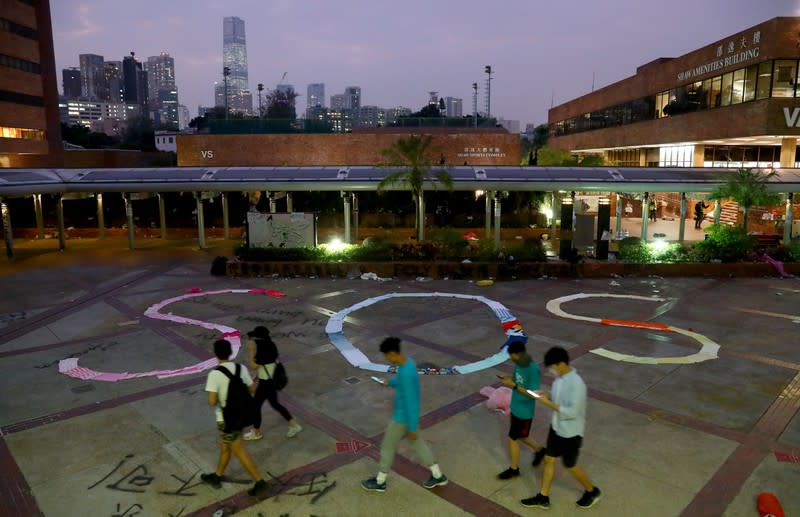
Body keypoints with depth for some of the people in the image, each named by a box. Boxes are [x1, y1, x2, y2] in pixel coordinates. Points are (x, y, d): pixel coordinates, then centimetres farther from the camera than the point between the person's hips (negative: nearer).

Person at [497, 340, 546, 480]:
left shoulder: (533, 369, -29)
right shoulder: (519, 364, -4)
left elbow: (534, 394, -27)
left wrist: (514, 386, -32)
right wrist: (510, 380, -11)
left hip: (524, 411, -8)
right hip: (516, 407, 8)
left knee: (512, 438, 7)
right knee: (520, 436, 23)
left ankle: (514, 469, 29)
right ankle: (539, 450, 48)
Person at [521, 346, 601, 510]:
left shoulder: (576, 384, -30)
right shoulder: (559, 378, -3)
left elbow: (572, 412, -31)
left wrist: (548, 403, -27)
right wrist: (547, 398, -9)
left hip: (570, 433, -8)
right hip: (556, 428, 8)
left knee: (570, 466, 12)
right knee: (549, 460, 16)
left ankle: (592, 492, 39)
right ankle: (543, 498, 30)